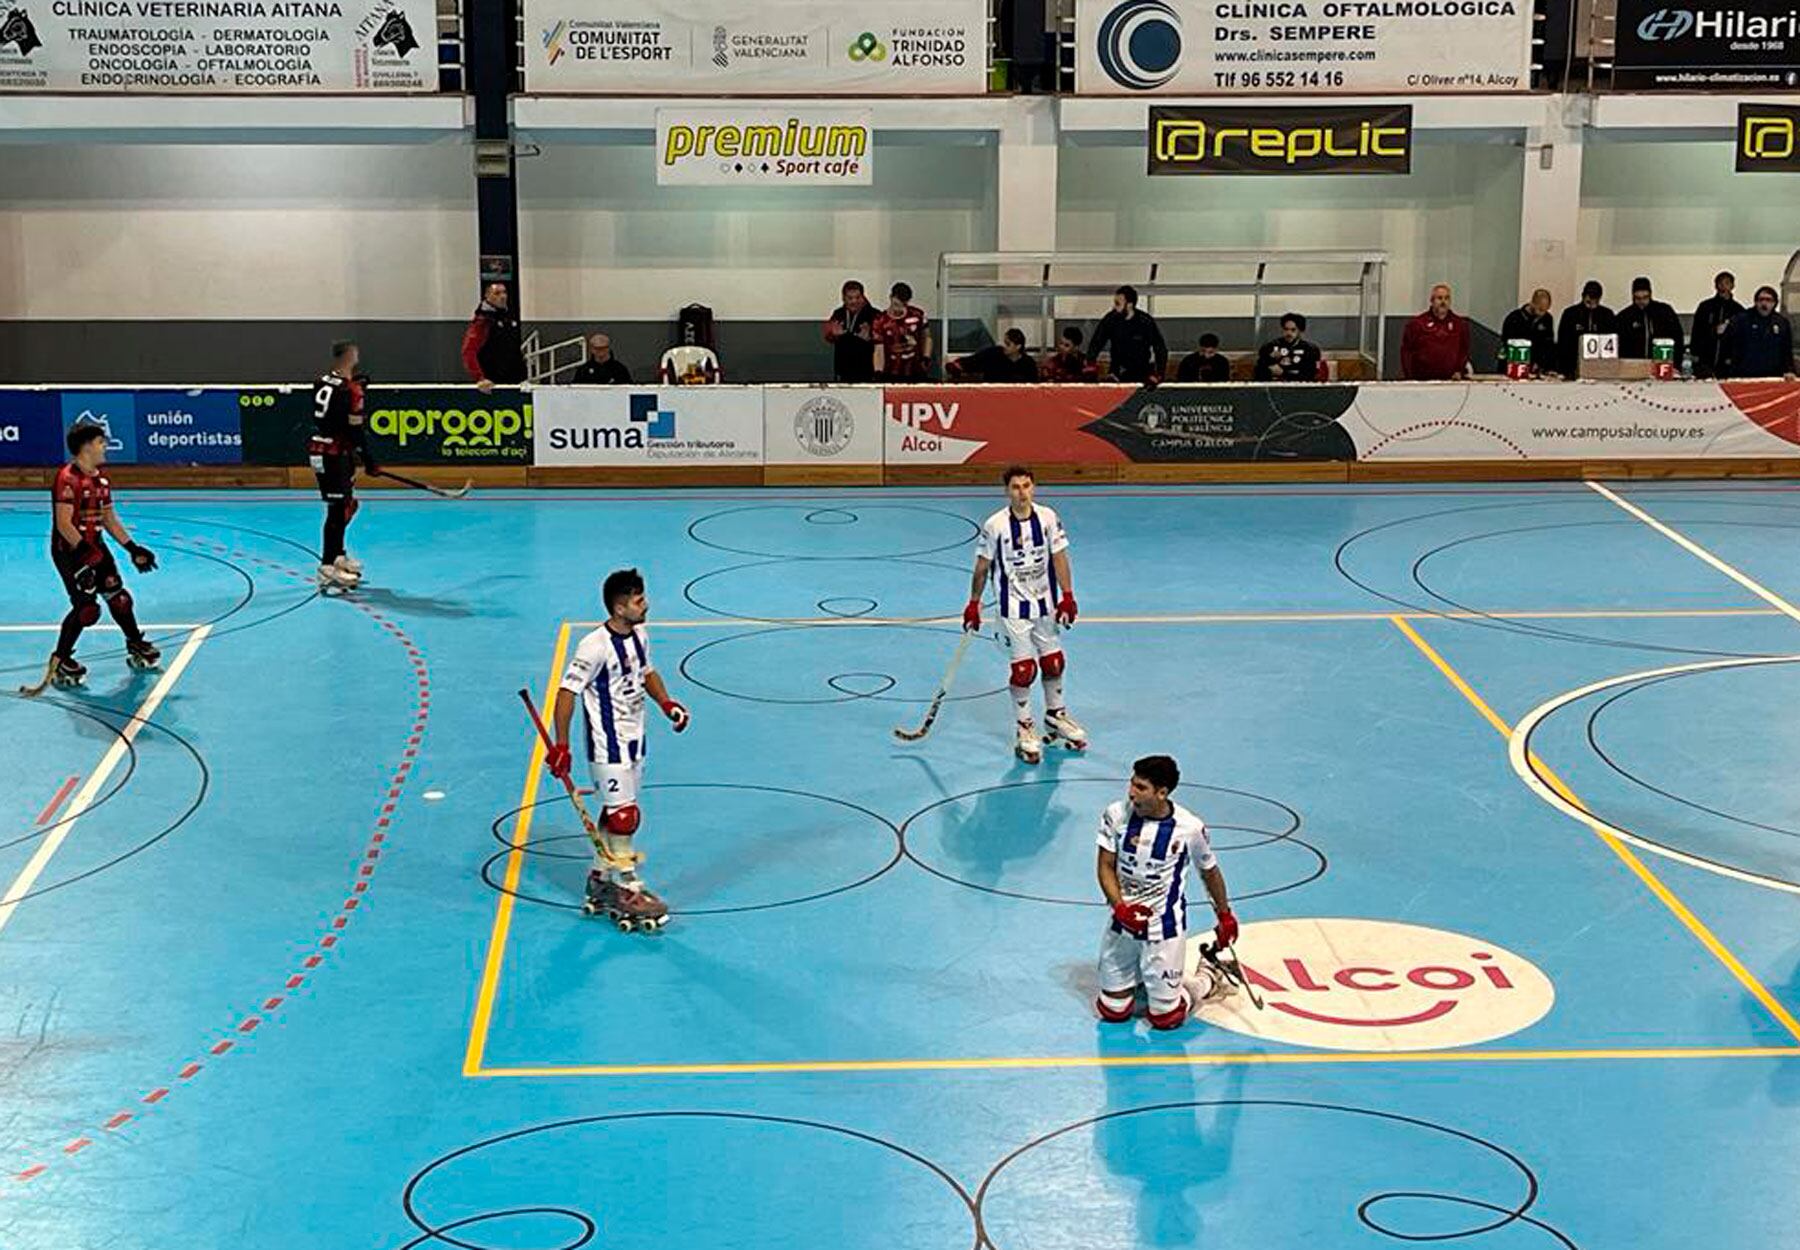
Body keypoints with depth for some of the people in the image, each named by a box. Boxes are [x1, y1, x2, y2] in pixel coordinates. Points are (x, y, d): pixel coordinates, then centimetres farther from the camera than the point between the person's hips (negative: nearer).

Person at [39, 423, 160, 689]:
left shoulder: (101, 479, 10)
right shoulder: (68, 478, -18)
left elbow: (109, 519, 17)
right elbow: (64, 524, -22)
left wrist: (132, 548, 13)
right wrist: (84, 552, -28)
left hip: (95, 547, 8)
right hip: (68, 550, -8)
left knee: (118, 597, 13)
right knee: (86, 606, -14)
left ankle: (136, 647, 32)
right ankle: (60, 662, -1)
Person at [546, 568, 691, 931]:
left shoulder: (639, 635, 3)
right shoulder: (596, 647, -22)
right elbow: (567, 692, -19)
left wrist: (666, 703, 6)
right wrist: (561, 746, -20)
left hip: (633, 741, 8)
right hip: (607, 745, -8)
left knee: (616, 813, 15)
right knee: (624, 816, -7)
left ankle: (600, 879, 27)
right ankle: (627, 889, 1)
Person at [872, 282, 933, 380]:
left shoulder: (917, 314, 1)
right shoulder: (881, 321, -5)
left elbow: (926, 337, 16)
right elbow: (878, 349, -6)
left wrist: (926, 358, 4)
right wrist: (878, 372, -19)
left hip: (917, 373, 2)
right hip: (892, 375, -2)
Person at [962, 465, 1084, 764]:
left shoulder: (1048, 518, -5)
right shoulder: (995, 525, -13)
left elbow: (1059, 557, -1)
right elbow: (982, 568, -3)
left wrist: (1067, 596, -7)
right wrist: (973, 605, 1)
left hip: (1045, 604, 4)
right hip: (1014, 607, -4)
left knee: (1054, 662, 11)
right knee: (1023, 669, -7)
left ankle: (1055, 715, 33)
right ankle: (1024, 730, 7)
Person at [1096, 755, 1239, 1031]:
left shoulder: (1190, 827, -15)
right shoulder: (1116, 814, -10)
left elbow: (1209, 871, 2)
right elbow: (1105, 867, -4)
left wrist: (1225, 916, 13)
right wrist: (1120, 908, -20)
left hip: (1164, 926, -3)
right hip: (1123, 922, 3)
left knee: (1166, 1018, 0)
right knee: (1113, 1012, 7)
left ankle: (1208, 981, 29)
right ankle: (1142, 975, 39)